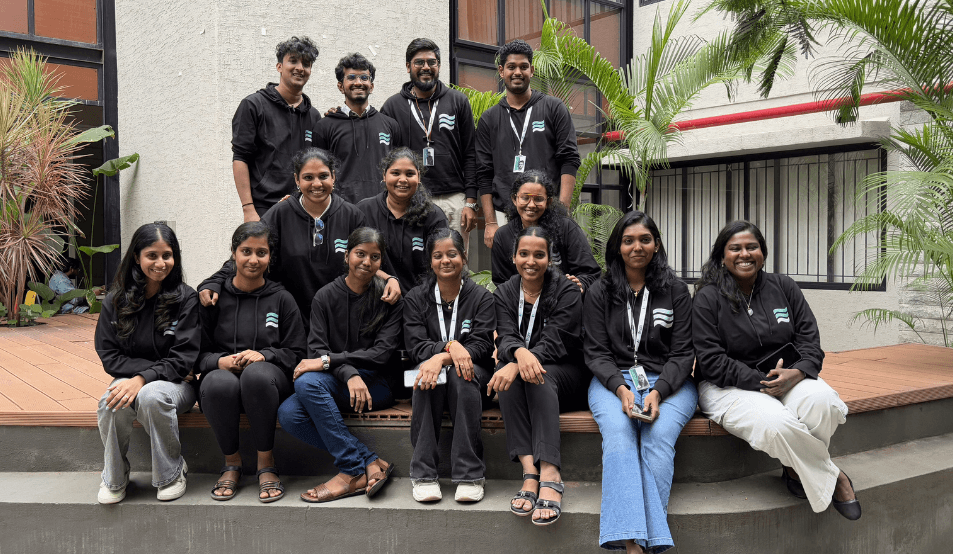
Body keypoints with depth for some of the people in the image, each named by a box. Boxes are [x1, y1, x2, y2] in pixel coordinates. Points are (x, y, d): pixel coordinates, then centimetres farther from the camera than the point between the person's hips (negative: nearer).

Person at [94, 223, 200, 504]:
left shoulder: (185, 298, -7)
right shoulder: (116, 301, 2)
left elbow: (182, 358, -11)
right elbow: (109, 356, -1)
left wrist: (143, 378, -25)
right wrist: (157, 366, -14)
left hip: (176, 383, -2)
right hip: (129, 377, 3)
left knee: (151, 396, -35)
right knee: (111, 402, -31)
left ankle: (172, 474, -10)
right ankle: (114, 478, -3)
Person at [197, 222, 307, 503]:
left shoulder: (281, 299, 10)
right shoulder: (214, 298, 11)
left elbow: (296, 353, 6)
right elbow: (197, 354, 9)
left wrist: (264, 355, -12)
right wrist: (220, 361, -13)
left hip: (269, 377, -1)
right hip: (223, 372, 1)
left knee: (257, 374, -38)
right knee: (219, 383, -36)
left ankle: (266, 464, -21)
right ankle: (232, 462, -10)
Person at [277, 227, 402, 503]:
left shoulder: (389, 298, 1)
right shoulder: (325, 297, 7)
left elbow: (382, 353, -8)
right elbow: (316, 348, -3)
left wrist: (329, 361, -18)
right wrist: (349, 374, -22)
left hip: (378, 384, -4)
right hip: (336, 386, 4)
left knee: (309, 382, -29)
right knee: (288, 413, -25)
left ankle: (354, 471, -22)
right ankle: (371, 463, -24)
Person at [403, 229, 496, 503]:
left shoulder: (482, 297, 2)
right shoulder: (416, 298, 7)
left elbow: (481, 345, -8)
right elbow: (415, 346, -4)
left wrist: (442, 359, -25)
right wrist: (448, 346, -25)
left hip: (468, 370, -1)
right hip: (431, 366, 1)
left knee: (462, 377, -36)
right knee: (426, 378, -34)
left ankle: (469, 474, -32)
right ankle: (423, 474, -29)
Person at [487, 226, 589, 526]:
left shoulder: (567, 291, -4)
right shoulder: (504, 293, 7)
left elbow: (555, 342, -17)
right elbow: (505, 336, -10)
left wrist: (517, 366, -35)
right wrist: (520, 352, -36)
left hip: (565, 375, -2)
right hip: (516, 368, 2)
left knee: (540, 376, -36)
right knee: (506, 372, -32)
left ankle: (549, 476, -47)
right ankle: (530, 470, -41)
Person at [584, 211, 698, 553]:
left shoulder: (676, 291, 8)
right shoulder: (599, 293, 9)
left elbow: (682, 353, 3)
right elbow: (596, 353, 4)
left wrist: (658, 392, -14)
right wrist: (621, 388, -14)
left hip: (668, 381, 0)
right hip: (613, 381, 0)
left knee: (659, 435, -31)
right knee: (617, 432, -31)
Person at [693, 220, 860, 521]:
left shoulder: (784, 287, 9)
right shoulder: (708, 298, -5)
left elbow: (809, 339, 4)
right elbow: (711, 361, -11)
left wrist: (797, 372, -18)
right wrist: (760, 382, -20)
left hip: (788, 376, 4)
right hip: (728, 386, -4)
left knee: (821, 400, -30)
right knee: (776, 423, -33)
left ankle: (797, 470, -6)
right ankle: (831, 478, -6)